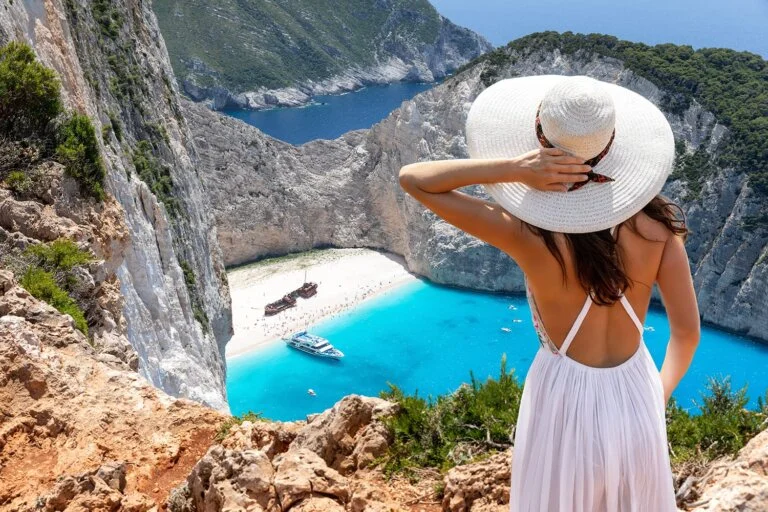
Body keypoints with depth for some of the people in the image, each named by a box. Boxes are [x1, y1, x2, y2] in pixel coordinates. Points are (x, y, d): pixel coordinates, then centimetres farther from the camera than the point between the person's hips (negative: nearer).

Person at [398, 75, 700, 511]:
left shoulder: (529, 234, -26)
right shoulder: (653, 223, -17)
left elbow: (413, 178, -20)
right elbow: (688, 331, -8)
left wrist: (514, 168, -30)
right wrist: (663, 390, 13)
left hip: (565, 400, -3)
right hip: (635, 397, 3)